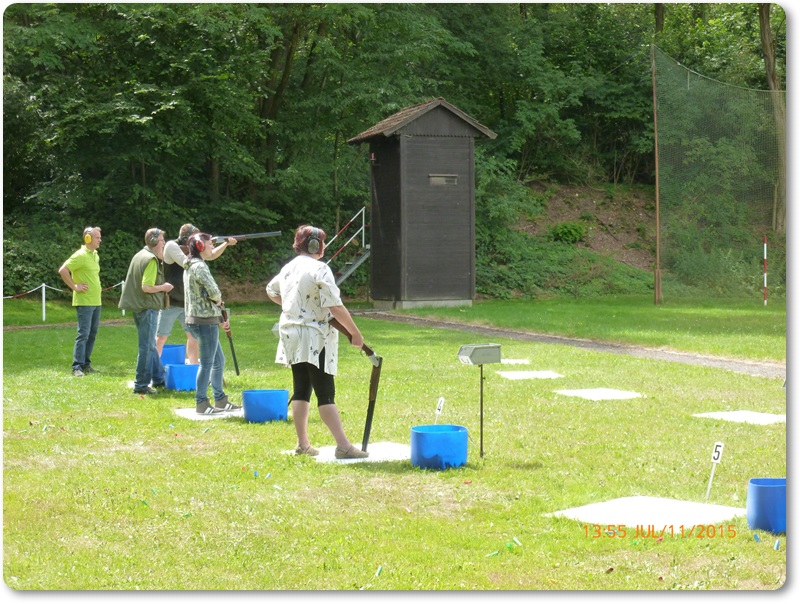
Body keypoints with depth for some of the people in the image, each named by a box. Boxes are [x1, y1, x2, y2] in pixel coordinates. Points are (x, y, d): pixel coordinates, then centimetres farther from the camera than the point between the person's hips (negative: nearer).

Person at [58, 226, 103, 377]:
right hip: (84, 301, -9)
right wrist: (74, 287, -16)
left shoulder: (95, 255, 14)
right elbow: (63, 270, -20)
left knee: (92, 334, 11)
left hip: (96, 301, 9)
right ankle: (77, 367, -8)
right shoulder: (80, 255, -13)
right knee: (83, 334, -10)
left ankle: (86, 364, 19)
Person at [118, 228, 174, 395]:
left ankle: (159, 378, 28)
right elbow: (147, 287, -24)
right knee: (147, 347, -5)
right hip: (148, 307, -10)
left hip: (138, 306, 10)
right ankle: (141, 384, -3)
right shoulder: (151, 259, -17)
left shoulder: (139, 255, 13)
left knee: (150, 345, 18)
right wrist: (164, 287, -9)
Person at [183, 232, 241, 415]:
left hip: (196, 319, 10)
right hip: (205, 321, -10)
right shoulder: (199, 266, -16)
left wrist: (219, 318, 16)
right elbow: (214, 292, -22)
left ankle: (220, 401, 23)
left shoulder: (191, 266, 16)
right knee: (207, 363, -3)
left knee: (219, 360, 17)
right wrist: (219, 300, 2)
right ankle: (201, 403, 2)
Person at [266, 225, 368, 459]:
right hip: (315, 337, -8)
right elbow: (336, 307, -19)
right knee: (326, 393, -10)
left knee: (301, 390, 13)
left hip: (291, 335, 8)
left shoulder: (288, 268, 10)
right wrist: (355, 333, -12)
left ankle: (302, 444, 17)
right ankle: (343, 446, -12)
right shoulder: (319, 269, -15)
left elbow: (271, 290, 30)